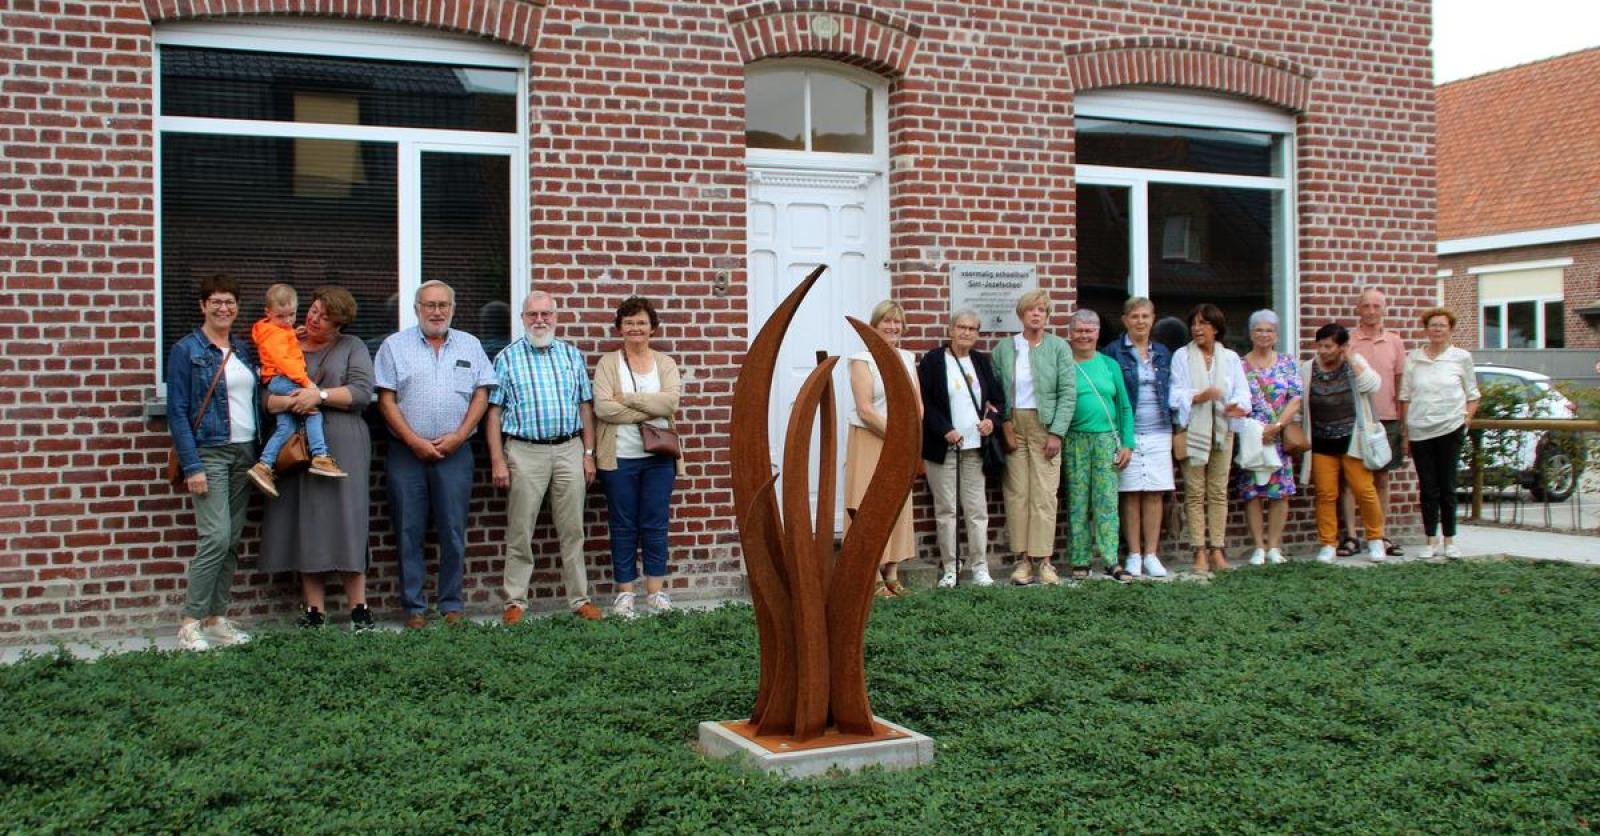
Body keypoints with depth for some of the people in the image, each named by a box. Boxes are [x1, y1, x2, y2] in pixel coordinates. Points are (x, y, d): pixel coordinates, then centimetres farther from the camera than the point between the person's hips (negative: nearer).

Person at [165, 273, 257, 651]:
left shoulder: (243, 349, 13)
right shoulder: (186, 350, -3)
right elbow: (177, 413, -8)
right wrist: (191, 466, -13)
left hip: (245, 452, 6)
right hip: (209, 452, -6)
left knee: (232, 540, 6)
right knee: (216, 537, -15)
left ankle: (217, 619, 13)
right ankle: (191, 622, -7)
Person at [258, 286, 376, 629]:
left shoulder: (352, 347, 11)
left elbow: (362, 392, -3)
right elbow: (263, 395, 6)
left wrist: (321, 396, -13)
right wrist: (290, 401, -13)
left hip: (341, 447, -2)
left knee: (345, 522, -6)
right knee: (305, 527, 1)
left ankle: (359, 608, 1)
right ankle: (315, 611, 7)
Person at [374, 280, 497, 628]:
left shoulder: (470, 345, 11)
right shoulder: (395, 345, 5)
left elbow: (481, 394, 6)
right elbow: (386, 400, -1)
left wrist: (458, 435, -7)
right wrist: (414, 441, -9)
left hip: (454, 453, 1)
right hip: (407, 453, -1)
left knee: (453, 531, 2)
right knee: (409, 532, 1)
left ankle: (451, 604, 11)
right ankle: (414, 607, 8)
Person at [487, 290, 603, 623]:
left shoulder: (572, 355, 11)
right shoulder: (507, 358, 4)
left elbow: (585, 407, 12)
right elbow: (494, 412, 1)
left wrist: (589, 453, 6)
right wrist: (497, 460, -6)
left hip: (569, 449, 2)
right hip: (525, 452, -2)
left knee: (572, 530, 6)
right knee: (520, 532, 2)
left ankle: (580, 599, 13)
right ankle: (515, 600, 10)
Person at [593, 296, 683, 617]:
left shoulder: (665, 364, 8)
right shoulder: (607, 364, 3)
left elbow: (671, 401, -10)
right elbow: (602, 407, -12)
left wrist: (627, 398, -13)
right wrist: (650, 410, -13)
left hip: (659, 457, 1)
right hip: (619, 458, -1)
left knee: (656, 524, 5)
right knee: (623, 527, 4)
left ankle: (656, 590, 13)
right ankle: (625, 591, 12)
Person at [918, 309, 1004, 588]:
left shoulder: (983, 362, 12)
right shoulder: (932, 361, -1)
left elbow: (998, 399, 14)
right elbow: (924, 403, -5)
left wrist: (993, 420, -7)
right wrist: (945, 430, -15)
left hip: (975, 448, 3)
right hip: (942, 447, -3)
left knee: (977, 509, 3)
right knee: (945, 510, 0)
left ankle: (980, 567, 8)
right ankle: (949, 569, 6)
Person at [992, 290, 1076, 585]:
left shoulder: (1058, 347, 3)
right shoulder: (1004, 348, 8)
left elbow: (1068, 392, -2)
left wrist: (1057, 432, -9)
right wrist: (1001, 422, -7)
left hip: (1044, 426, -1)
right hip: (1012, 425, 1)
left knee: (1044, 493, -4)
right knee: (1017, 492, -1)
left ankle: (1044, 559, 0)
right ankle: (1023, 558, 3)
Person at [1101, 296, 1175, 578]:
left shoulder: (1163, 354, 14)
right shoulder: (1113, 352, 0)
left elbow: (1171, 392, 19)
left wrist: (1176, 425, 9)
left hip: (1158, 431, 4)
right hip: (1127, 433, -3)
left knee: (1155, 494, 2)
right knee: (1130, 494, -1)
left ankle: (1151, 555, 8)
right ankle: (1134, 555, 6)